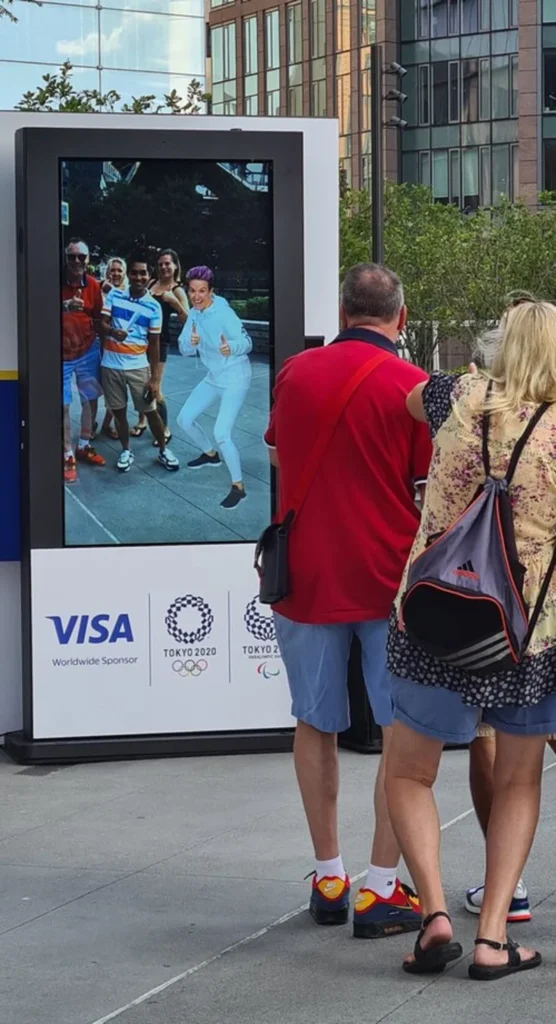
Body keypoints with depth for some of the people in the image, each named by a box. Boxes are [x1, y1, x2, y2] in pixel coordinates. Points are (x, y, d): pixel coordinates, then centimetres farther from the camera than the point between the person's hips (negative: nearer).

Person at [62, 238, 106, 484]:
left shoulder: (93, 285, -4)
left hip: (87, 351, 4)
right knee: (63, 406, -2)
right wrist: (65, 306, -40)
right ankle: (68, 456, 6)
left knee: (91, 399, 14)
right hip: (61, 354, -4)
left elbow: (97, 318, 6)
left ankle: (84, 446, 31)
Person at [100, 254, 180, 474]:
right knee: (119, 411, 10)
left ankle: (163, 451, 22)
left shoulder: (153, 306, -4)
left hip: (138, 367, -1)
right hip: (111, 365, 1)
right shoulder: (113, 295, -2)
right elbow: (102, 324, -6)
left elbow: (154, 344, -1)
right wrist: (112, 331, -31)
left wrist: (155, 378, -2)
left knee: (151, 411, 4)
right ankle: (126, 451, 27)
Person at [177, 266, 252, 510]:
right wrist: (190, 342, -27)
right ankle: (210, 454, 42)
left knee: (221, 434, -17)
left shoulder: (224, 313, -24)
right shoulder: (194, 314, -3)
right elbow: (184, 349, -4)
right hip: (213, 377, 8)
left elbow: (246, 342, -27)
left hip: (235, 378, -8)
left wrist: (231, 347, -49)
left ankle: (238, 487, -2)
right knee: (185, 419, 15)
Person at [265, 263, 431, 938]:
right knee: (403, 732, 4)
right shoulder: (412, 386, -9)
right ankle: (381, 890, 1)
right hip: (390, 579, -3)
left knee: (315, 725, 15)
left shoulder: (294, 373, 3)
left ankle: (328, 879, 20)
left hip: (307, 576, 3)